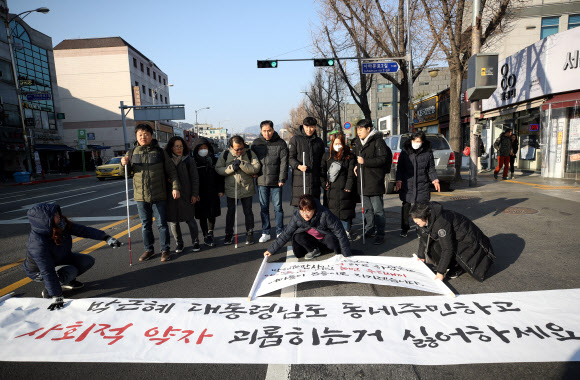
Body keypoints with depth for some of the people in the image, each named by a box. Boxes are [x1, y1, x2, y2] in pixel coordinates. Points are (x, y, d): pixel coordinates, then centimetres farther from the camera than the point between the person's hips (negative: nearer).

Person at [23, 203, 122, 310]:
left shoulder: (62, 225, -23)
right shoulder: (38, 245, -38)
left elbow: (82, 230, -11)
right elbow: (48, 272, -36)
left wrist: (106, 238, -18)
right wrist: (56, 297, -33)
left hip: (62, 259, 7)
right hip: (39, 271, -7)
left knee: (88, 260, -6)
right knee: (71, 271, -30)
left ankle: (68, 281, 15)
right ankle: (47, 290, -3)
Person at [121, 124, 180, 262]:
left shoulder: (160, 152, -1)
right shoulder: (132, 153, 6)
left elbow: (171, 171, 0)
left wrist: (175, 187, -9)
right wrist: (124, 164, -9)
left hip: (158, 196, -3)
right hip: (140, 196, 3)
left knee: (161, 224, 4)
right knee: (145, 225, 13)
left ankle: (165, 250, 16)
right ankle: (149, 249, 27)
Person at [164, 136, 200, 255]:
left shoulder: (189, 160, 1)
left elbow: (195, 178, 2)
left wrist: (194, 194, -3)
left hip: (186, 196, -2)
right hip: (171, 196, 2)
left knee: (190, 220, 2)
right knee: (173, 221, 6)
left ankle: (195, 242, 17)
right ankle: (179, 243, 23)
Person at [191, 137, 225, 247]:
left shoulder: (214, 160, 6)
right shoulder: (193, 162, -4)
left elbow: (220, 176, 9)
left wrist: (220, 190, 3)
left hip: (213, 193, 3)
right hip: (200, 194, -3)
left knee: (212, 214, 10)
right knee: (203, 216, 5)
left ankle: (210, 232, 31)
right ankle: (206, 237, 16)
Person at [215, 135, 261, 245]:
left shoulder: (250, 153, -6)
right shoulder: (225, 155, -3)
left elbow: (256, 168, -15)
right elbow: (218, 169, -4)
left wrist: (242, 164, -25)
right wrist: (231, 168, -18)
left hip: (247, 189, -1)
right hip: (231, 189, 1)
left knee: (248, 212, 8)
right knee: (231, 212, 11)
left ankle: (249, 234, 22)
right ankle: (229, 235, 25)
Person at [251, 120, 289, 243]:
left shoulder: (280, 143, -1)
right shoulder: (256, 143, 6)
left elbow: (284, 162, -4)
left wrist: (282, 179, -9)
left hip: (276, 182, -2)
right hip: (261, 181, 2)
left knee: (278, 207, 4)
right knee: (264, 208, 8)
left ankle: (280, 232, 17)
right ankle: (265, 233, 19)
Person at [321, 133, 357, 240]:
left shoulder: (349, 156, 5)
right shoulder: (327, 156, 10)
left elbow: (351, 174, -1)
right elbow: (322, 172, 8)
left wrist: (348, 187, -9)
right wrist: (325, 184, -3)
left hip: (344, 190, -1)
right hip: (331, 190, 2)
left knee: (345, 211, 0)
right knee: (331, 212, 4)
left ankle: (346, 231, 14)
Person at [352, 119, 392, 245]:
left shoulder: (378, 141, -10)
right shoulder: (358, 142, 15)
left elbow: (382, 159, -17)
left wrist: (365, 162, -20)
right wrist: (357, 166, 11)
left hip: (375, 181, -8)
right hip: (363, 181, 8)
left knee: (377, 209, -4)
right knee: (367, 208, 17)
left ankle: (380, 235, 4)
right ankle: (370, 230, 31)